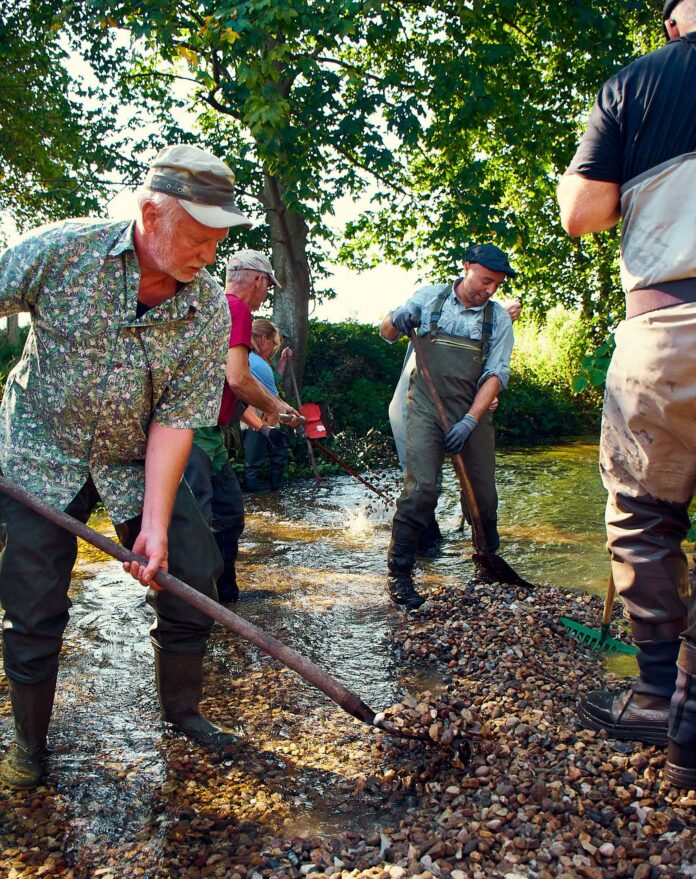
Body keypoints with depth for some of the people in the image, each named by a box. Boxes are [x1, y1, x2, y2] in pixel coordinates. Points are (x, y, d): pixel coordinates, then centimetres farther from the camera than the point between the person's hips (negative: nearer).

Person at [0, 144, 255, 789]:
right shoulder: (61, 250, -19)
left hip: (137, 462, 2)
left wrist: (155, 524, -21)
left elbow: (175, 420, -15)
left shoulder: (209, 310, -15)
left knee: (192, 576, -1)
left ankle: (181, 708, 23)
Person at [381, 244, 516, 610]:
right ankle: (399, 573, -6)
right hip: (427, 408, -2)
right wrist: (397, 321, -12)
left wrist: (470, 421, -13)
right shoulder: (429, 298, 4)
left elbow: (497, 374, -1)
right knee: (421, 488, -15)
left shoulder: (498, 318, 6)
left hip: (474, 412, 2)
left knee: (483, 493, 5)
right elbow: (387, 332, 14)